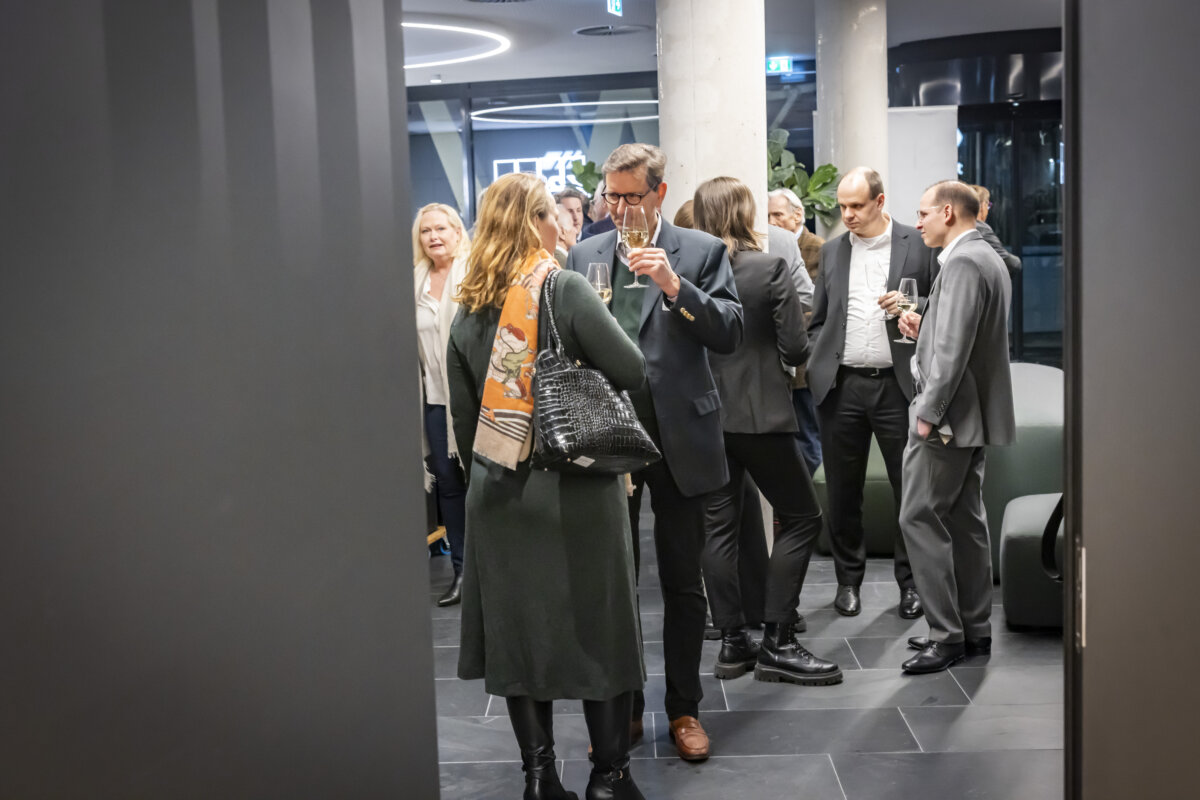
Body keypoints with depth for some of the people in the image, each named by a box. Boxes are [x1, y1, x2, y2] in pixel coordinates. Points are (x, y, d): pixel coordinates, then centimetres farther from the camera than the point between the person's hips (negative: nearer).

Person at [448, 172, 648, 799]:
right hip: (571, 488, -5)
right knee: (596, 628, 7)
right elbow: (632, 371, -13)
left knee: (518, 628, 12)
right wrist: (585, 354, 7)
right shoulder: (565, 289, -12)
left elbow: (464, 413, 8)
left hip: (498, 493, 5)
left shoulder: (469, 307, 4)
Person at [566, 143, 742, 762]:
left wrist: (675, 286, -22)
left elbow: (730, 334, -11)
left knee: (682, 583, 8)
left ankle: (684, 708, 23)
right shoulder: (584, 255, 7)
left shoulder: (702, 251, -1)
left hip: (678, 437, -2)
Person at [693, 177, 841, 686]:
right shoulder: (770, 268, -10)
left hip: (704, 413, 5)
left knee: (720, 525, 10)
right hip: (760, 413, -4)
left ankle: (732, 642, 13)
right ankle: (777, 643, 2)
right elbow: (795, 349, -11)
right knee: (801, 517, 6)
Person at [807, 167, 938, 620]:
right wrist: (818, 366, 6)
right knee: (843, 491, 8)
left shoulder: (917, 246, 3)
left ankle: (911, 582, 16)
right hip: (841, 385, 3)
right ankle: (848, 579, 21)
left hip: (897, 383, -2)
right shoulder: (831, 252, 13)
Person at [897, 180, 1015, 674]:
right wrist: (924, 330, 12)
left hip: (949, 415, -11)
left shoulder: (962, 263, -16)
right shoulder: (988, 258, 17)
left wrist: (928, 413, -21)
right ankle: (975, 630, 20)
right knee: (965, 521, 13)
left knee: (921, 519, -7)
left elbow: (954, 349, -23)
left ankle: (946, 636, -4)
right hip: (972, 415, 11)